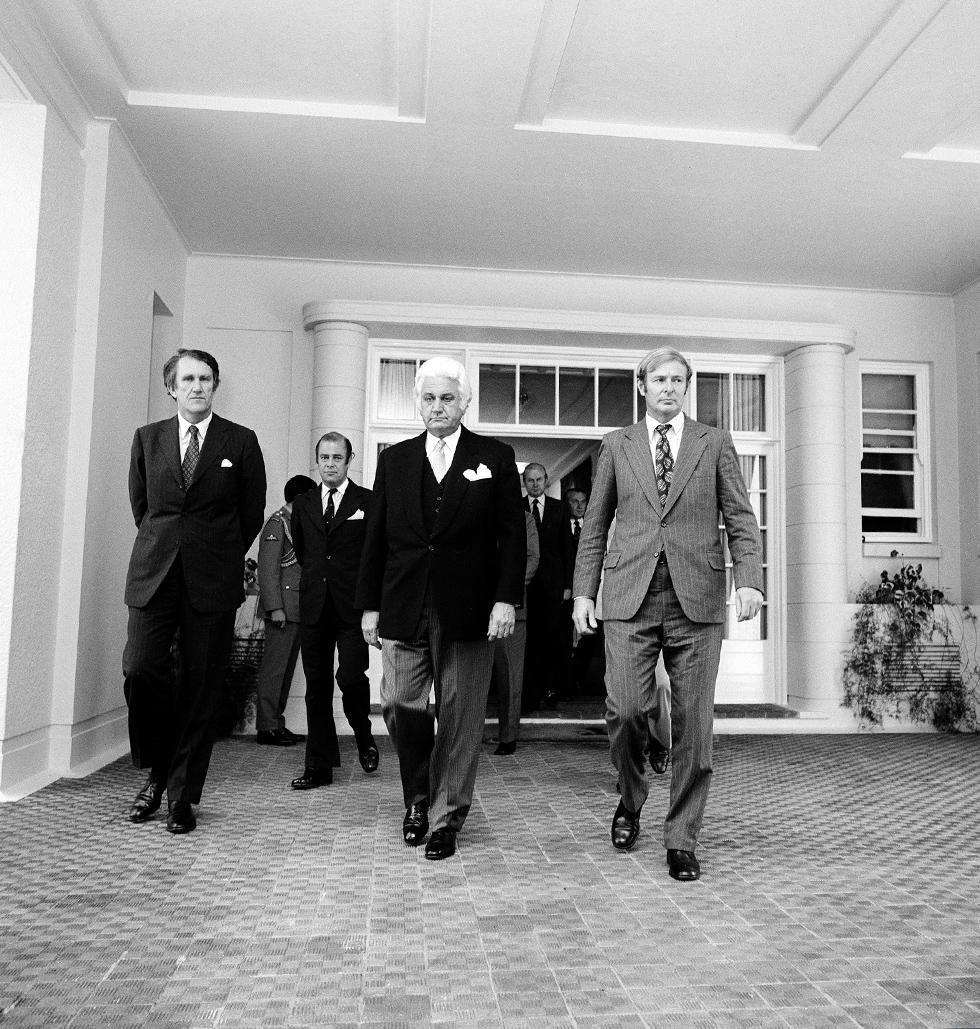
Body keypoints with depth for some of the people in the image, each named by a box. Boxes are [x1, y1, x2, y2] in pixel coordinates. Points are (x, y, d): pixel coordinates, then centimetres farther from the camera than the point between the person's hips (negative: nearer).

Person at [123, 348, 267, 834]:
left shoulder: (241, 441, 4)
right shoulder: (147, 438, 11)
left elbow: (253, 511, 9)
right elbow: (139, 503, 20)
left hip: (214, 579, -2)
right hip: (154, 574, 2)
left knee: (201, 684, 0)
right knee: (140, 670, -9)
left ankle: (183, 793, 13)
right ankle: (157, 769, 17)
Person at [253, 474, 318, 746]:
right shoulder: (276, 524, -7)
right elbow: (268, 570, -13)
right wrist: (275, 608, -18)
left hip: (297, 610, 9)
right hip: (283, 609, -9)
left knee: (286, 669, 10)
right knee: (274, 668, -6)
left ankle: (277, 724, 16)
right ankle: (266, 728, -1)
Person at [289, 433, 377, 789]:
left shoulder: (368, 502, 0)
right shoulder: (303, 504, 13)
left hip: (353, 606, -4)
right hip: (314, 607, 4)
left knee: (350, 677, -12)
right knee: (317, 685, 6)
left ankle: (364, 738, 18)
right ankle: (319, 766, 14)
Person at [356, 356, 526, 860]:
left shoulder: (495, 457, 5)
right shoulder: (394, 460, 12)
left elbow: (512, 534, 1)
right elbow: (376, 538, 11)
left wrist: (506, 598, -9)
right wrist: (369, 605, 6)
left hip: (467, 611, -2)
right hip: (404, 610, 2)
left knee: (459, 719, 3)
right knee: (399, 705, 0)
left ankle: (445, 820, 18)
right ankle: (418, 794, 27)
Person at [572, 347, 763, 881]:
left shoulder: (715, 443, 12)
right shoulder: (616, 445, 14)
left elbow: (741, 519, 7)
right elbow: (595, 524, 14)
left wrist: (749, 580, -8)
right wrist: (584, 591, 7)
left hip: (696, 597, 0)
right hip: (630, 596, 0)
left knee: (693, 723, 1)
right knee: (626, 709, -9)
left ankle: (682, 840, 16)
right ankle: (630, 800, 22)